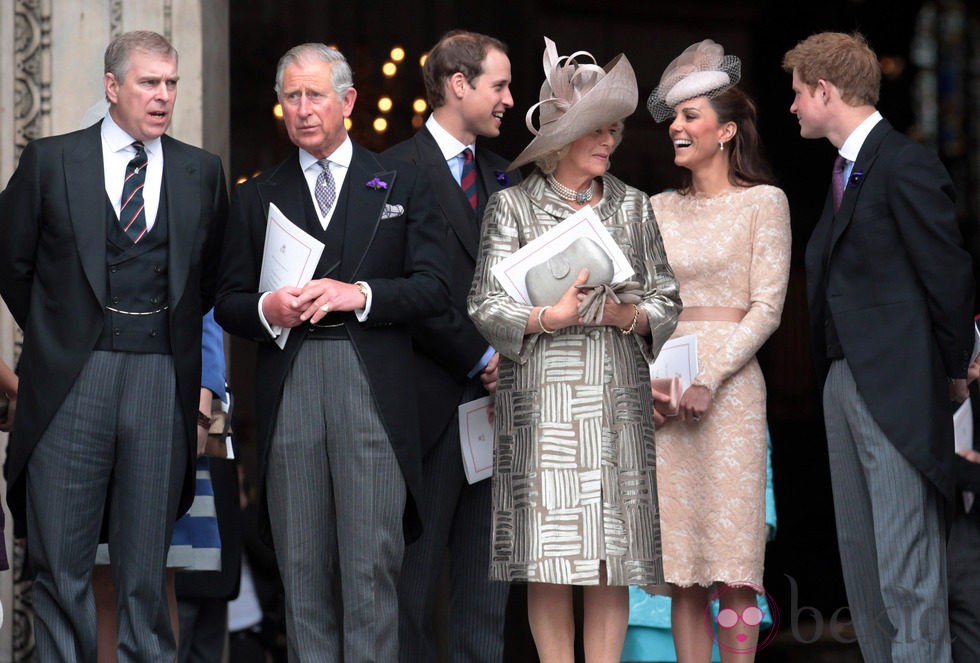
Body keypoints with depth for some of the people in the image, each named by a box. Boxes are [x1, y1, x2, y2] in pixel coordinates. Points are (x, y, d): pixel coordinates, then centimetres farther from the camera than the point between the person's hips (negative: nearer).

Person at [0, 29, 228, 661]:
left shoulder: (202, 172, 8)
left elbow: (210, 275, 18)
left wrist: (169, 332, 12)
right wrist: (56, 333, 11)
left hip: (163, 376, 1)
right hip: (70, 376, -1)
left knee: (147, 557, 6)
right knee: (60, 559, 2)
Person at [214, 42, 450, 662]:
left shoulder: (402, 183, 11)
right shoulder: (258, 197, 17)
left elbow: (435, 287, 4)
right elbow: (228, 302, 15)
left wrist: (359, 295, -11)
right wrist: (266, 309, -7)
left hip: (374, 388, -2)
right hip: (289, 391, 2)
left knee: (372, 563, -8)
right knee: (302, 566, 2)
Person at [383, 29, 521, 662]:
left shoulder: (504, 176, 16)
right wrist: (478, 359, -11)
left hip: (495, 395, 7)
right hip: (434, 399, -6)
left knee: (488, 569, 7)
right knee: (415, 571, 1)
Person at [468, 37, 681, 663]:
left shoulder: (632, 205, 14)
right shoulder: (513, 205, 5)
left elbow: (667, 299, 11)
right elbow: (487, 305, -1)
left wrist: (628, 315, -9)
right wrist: (555, 316, -16)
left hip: (618, 398, 2)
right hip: (542, 397, -2)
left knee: (613, 560, 0)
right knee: (550, 552, -4)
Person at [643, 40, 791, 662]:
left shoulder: (763, 202, 2)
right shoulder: (660, 208, 15)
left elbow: (767, 307, -5)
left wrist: (709, 376, -15)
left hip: (730, 386, -4)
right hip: (666, 392, 4)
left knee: (733, 564, -5)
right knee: (681, 566, 3)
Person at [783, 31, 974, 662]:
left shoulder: (906, 166, -13)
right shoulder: (849, 167, 16)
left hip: (896, 389, -10)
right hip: (843, 379, 10)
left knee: (907, 565, -9)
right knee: (859, 552, 13)